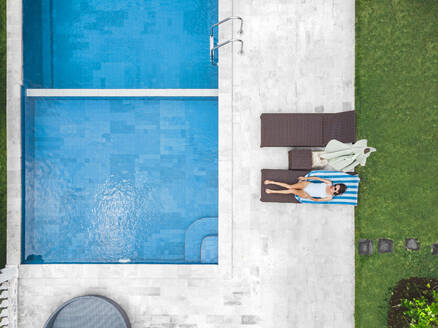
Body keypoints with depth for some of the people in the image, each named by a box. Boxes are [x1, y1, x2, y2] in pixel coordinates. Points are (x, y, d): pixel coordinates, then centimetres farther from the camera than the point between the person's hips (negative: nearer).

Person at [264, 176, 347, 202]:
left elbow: (316, 200, -9)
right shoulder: (329, 183, -8)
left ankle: (271, 191, -4)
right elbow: (317, 178, -3)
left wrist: (309, 197, -22)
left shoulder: (329, 197, -13)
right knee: (290, 186, -10)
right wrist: (305, 178, -4)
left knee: (291, 190, -17)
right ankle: (271, 182, 2)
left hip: (306, 195, -2)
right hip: (308, 184, 2)